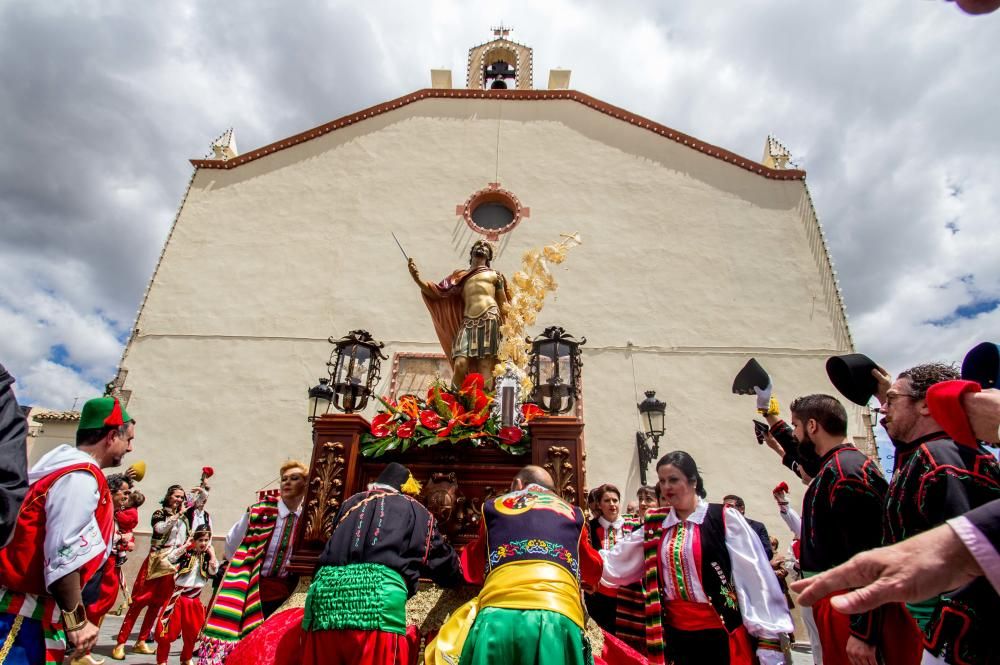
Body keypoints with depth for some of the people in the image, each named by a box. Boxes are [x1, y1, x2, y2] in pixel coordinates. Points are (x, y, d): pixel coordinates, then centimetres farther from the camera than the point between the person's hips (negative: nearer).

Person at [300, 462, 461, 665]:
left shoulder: (351, 503, 29)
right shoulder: (415, 510, 21)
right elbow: (443, 561, 29)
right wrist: (457, 574, 51)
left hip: (325, 589, 5)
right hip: (379, 590, -4)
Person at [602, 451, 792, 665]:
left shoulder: (725, 518, -9)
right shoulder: (655, 526, 3)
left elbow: (755, 577, -9)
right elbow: (614, 566, 8)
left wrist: (769, 638, -10)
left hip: (722, 632, -3)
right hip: (675, 632, 4)